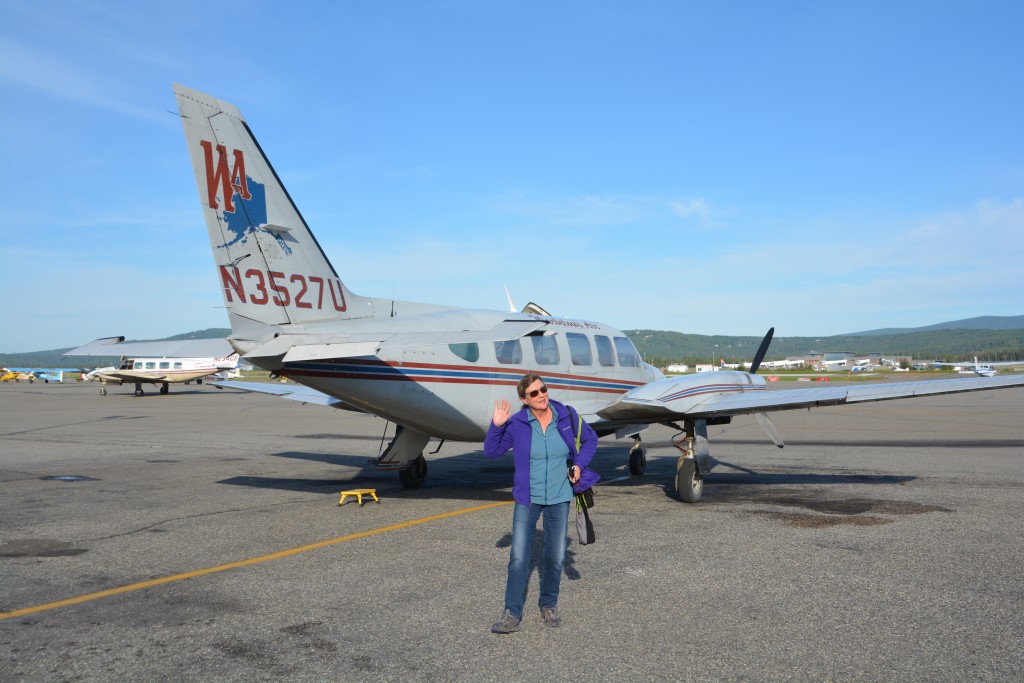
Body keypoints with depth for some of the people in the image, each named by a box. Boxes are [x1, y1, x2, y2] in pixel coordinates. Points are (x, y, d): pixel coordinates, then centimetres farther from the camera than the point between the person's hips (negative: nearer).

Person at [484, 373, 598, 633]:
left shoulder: (567, 416, -6)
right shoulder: (516, 424, -10)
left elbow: (590, 439, 10)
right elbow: (491, 451, -3)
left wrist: (579, 465, -4)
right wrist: (496, 426, -18)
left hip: (559, 499, 2)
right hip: (527, 499, -2)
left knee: (555, 558, 10)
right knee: (518, 558, -5)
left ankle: (549, 606, 30)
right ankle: (512, 614, 5)